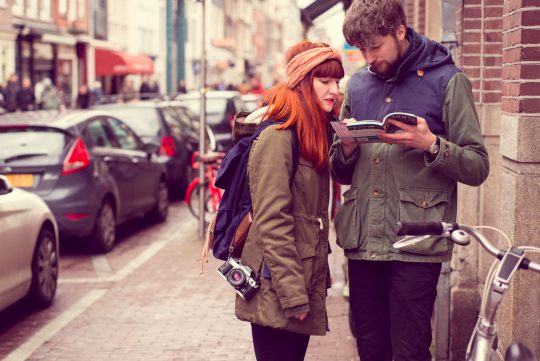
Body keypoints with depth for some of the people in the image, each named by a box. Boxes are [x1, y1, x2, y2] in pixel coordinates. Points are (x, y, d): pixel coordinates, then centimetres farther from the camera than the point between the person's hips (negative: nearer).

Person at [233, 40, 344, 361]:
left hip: (304, 284, 9)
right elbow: (272, 224, -19)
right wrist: (293, 295, -20)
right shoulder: (277, 137, -15)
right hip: (277, 294, -9)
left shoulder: (314, 135, 14)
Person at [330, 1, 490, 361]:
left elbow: (478, 167, -3)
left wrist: (431, 145, -19)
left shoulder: (447, 81, 0)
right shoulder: (358, 84, 14)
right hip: (362, 240, 5)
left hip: (415, 245, -4)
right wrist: (346, 149, -4)